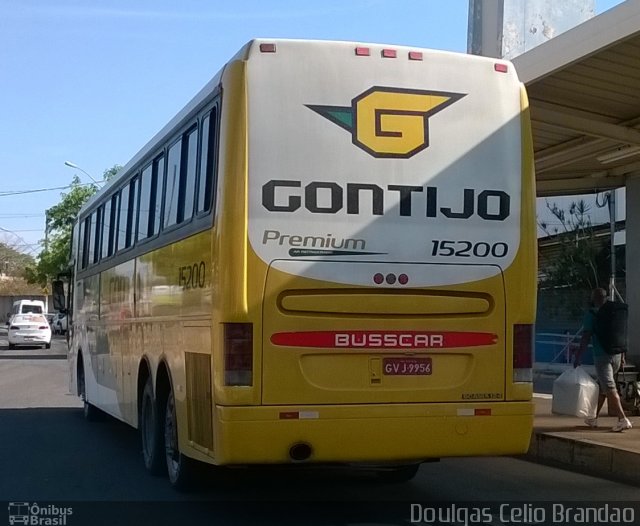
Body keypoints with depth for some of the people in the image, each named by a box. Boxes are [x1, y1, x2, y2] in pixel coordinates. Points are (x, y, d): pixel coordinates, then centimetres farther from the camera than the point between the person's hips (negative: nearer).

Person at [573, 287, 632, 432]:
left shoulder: (591, 314, -7)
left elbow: (586, 337, -12)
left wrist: (578, 357, -8)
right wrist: (622, 356, 19)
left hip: (601, 356, -7)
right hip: (616, 355, 7)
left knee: (609, 388, -10)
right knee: (601, 386, 18)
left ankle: (623, 420, -21)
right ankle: (594, 418, 26)